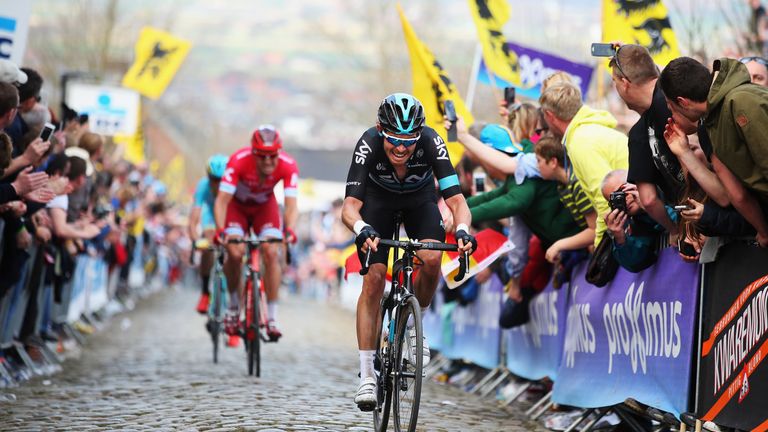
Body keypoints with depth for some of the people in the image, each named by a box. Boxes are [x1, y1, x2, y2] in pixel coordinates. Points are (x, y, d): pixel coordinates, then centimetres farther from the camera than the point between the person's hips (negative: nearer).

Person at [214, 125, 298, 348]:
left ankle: (272, 318, -12)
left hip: (265, 206, 1)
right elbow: (222, 201, -37)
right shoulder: (239, 161, -36)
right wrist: (220, 230, -52)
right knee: (235, 252, -23)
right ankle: (234, 307, 0)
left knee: (271, 252, -20)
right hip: (237, 205, -1)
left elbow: (291, 204, -34)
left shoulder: (288, 166, -31)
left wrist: (289, 231, -52)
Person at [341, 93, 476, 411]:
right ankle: (367, 375, -7)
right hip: (378, 200, -1)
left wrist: (462, 230, -58)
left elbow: (456, 199, -38)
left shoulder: (431, 142, -35)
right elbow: (350, 206, -42)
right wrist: (362, 230, -63)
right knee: (373, 279, -14)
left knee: (432, 259, -27)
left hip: (420, 200, 1)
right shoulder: (368, 145, -36)